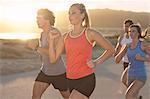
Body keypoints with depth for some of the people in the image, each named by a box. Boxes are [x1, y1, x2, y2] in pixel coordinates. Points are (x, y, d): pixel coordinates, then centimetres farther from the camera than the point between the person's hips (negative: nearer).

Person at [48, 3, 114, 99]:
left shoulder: (90, 34, -7)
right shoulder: (65, 37, 7)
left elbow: (111, 49, 2)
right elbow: (53, 59, 5)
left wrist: (96, 62, -7)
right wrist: (52, 40, -4)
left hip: (86, 80, -6)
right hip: (71, 80, 6)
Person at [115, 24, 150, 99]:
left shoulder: (144, 44, -8)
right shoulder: (127, 46, 7)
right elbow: (117, 60, 3)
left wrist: (142, 58, -21)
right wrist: (123, 49, -14)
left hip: (141, 77, -6)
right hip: (131, 77, 6)